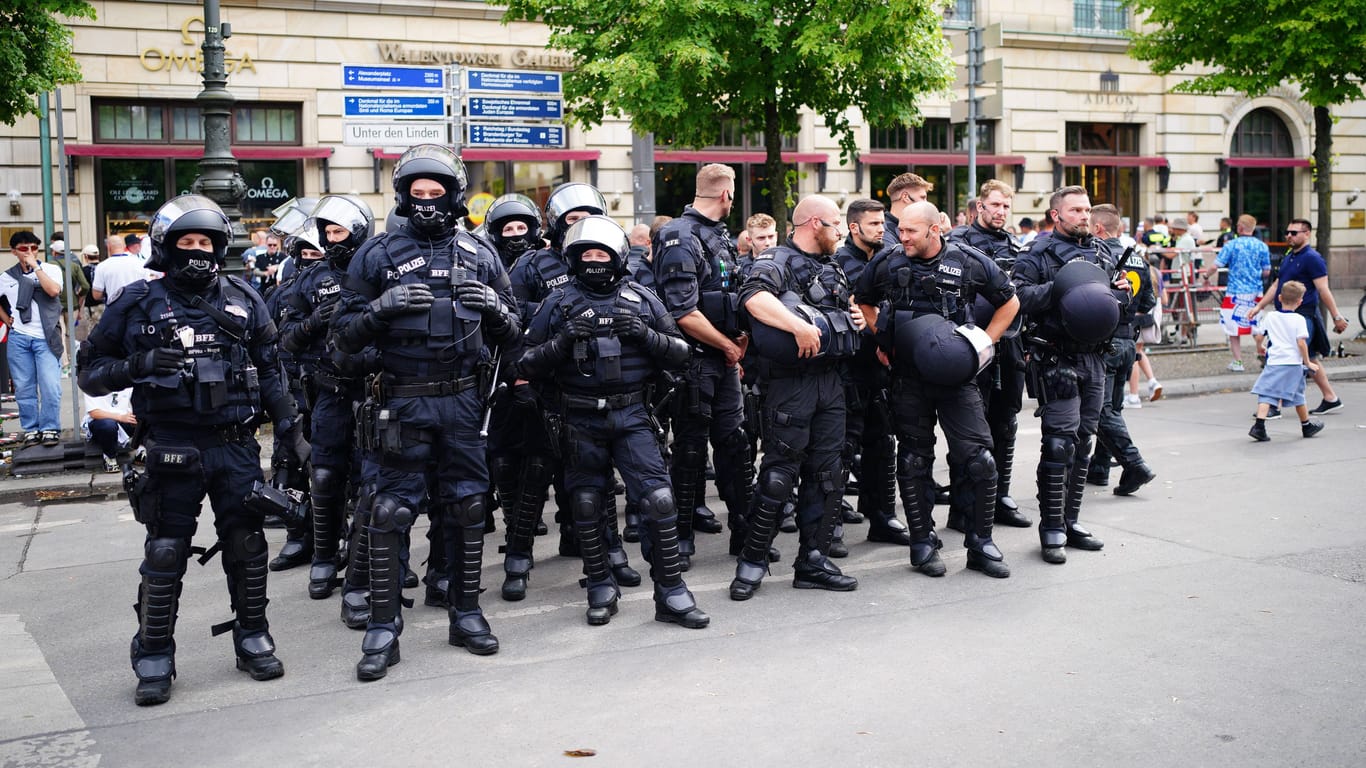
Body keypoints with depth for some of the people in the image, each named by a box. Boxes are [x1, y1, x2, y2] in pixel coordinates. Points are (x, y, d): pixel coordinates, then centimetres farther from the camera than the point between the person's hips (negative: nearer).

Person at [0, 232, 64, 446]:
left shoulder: (50, 269, 3)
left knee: (50, 386, -9)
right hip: (18, 339, 3)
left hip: (46, 338, -3)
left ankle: (50, 429, 1)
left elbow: (53, 290, -17)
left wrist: (36, 267, -13)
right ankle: (31, 429, 14)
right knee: (24, 387, 6)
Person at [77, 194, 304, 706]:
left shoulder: (243, 301, 6)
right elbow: (90, 370, 0)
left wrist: (291, 429, 7)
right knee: (165, 554, 3)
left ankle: (253, 640, 25)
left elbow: (269, 372, 12)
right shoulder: (139, 304, -1)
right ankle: (154, 658, 15)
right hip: (173, 452, -2)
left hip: (237, 447, 2)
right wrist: (137, 365, -18)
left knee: (247, 546, 9)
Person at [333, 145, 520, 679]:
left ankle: (466, 613, 23)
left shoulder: (479, 255, 8)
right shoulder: (378, 255, 2)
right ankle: (383, 628, 7)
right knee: (390, 512, -2)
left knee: (466, 508, 8)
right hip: (402, 402, -2)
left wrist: (496, 308, -9)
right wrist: (382, 306, -18)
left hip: (463, 401, 2)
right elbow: (345, 335, 0)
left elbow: (511, 335, 13)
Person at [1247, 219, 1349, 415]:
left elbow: (1324, 291, -13)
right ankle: (1331, 399, 24)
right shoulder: (1288, 258, 17)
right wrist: (1259, 307, 17)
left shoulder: (1312, 258, -10)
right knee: (1310, 360, 15)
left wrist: (1337, 317, -13)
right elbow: (1276, 286, 23)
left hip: (1304, 316, -9)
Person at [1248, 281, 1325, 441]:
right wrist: (1308, 363, -2)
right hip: (1293, 363, -1)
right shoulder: (1299, 319, -5)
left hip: (1274, 362, 1)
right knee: (1298, 396, 14)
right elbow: (1301, 343, -11)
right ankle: (1307, 426, 32)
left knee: (1266, 394, -5)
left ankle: (1259, 425, -22)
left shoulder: (1269, 316, 4)